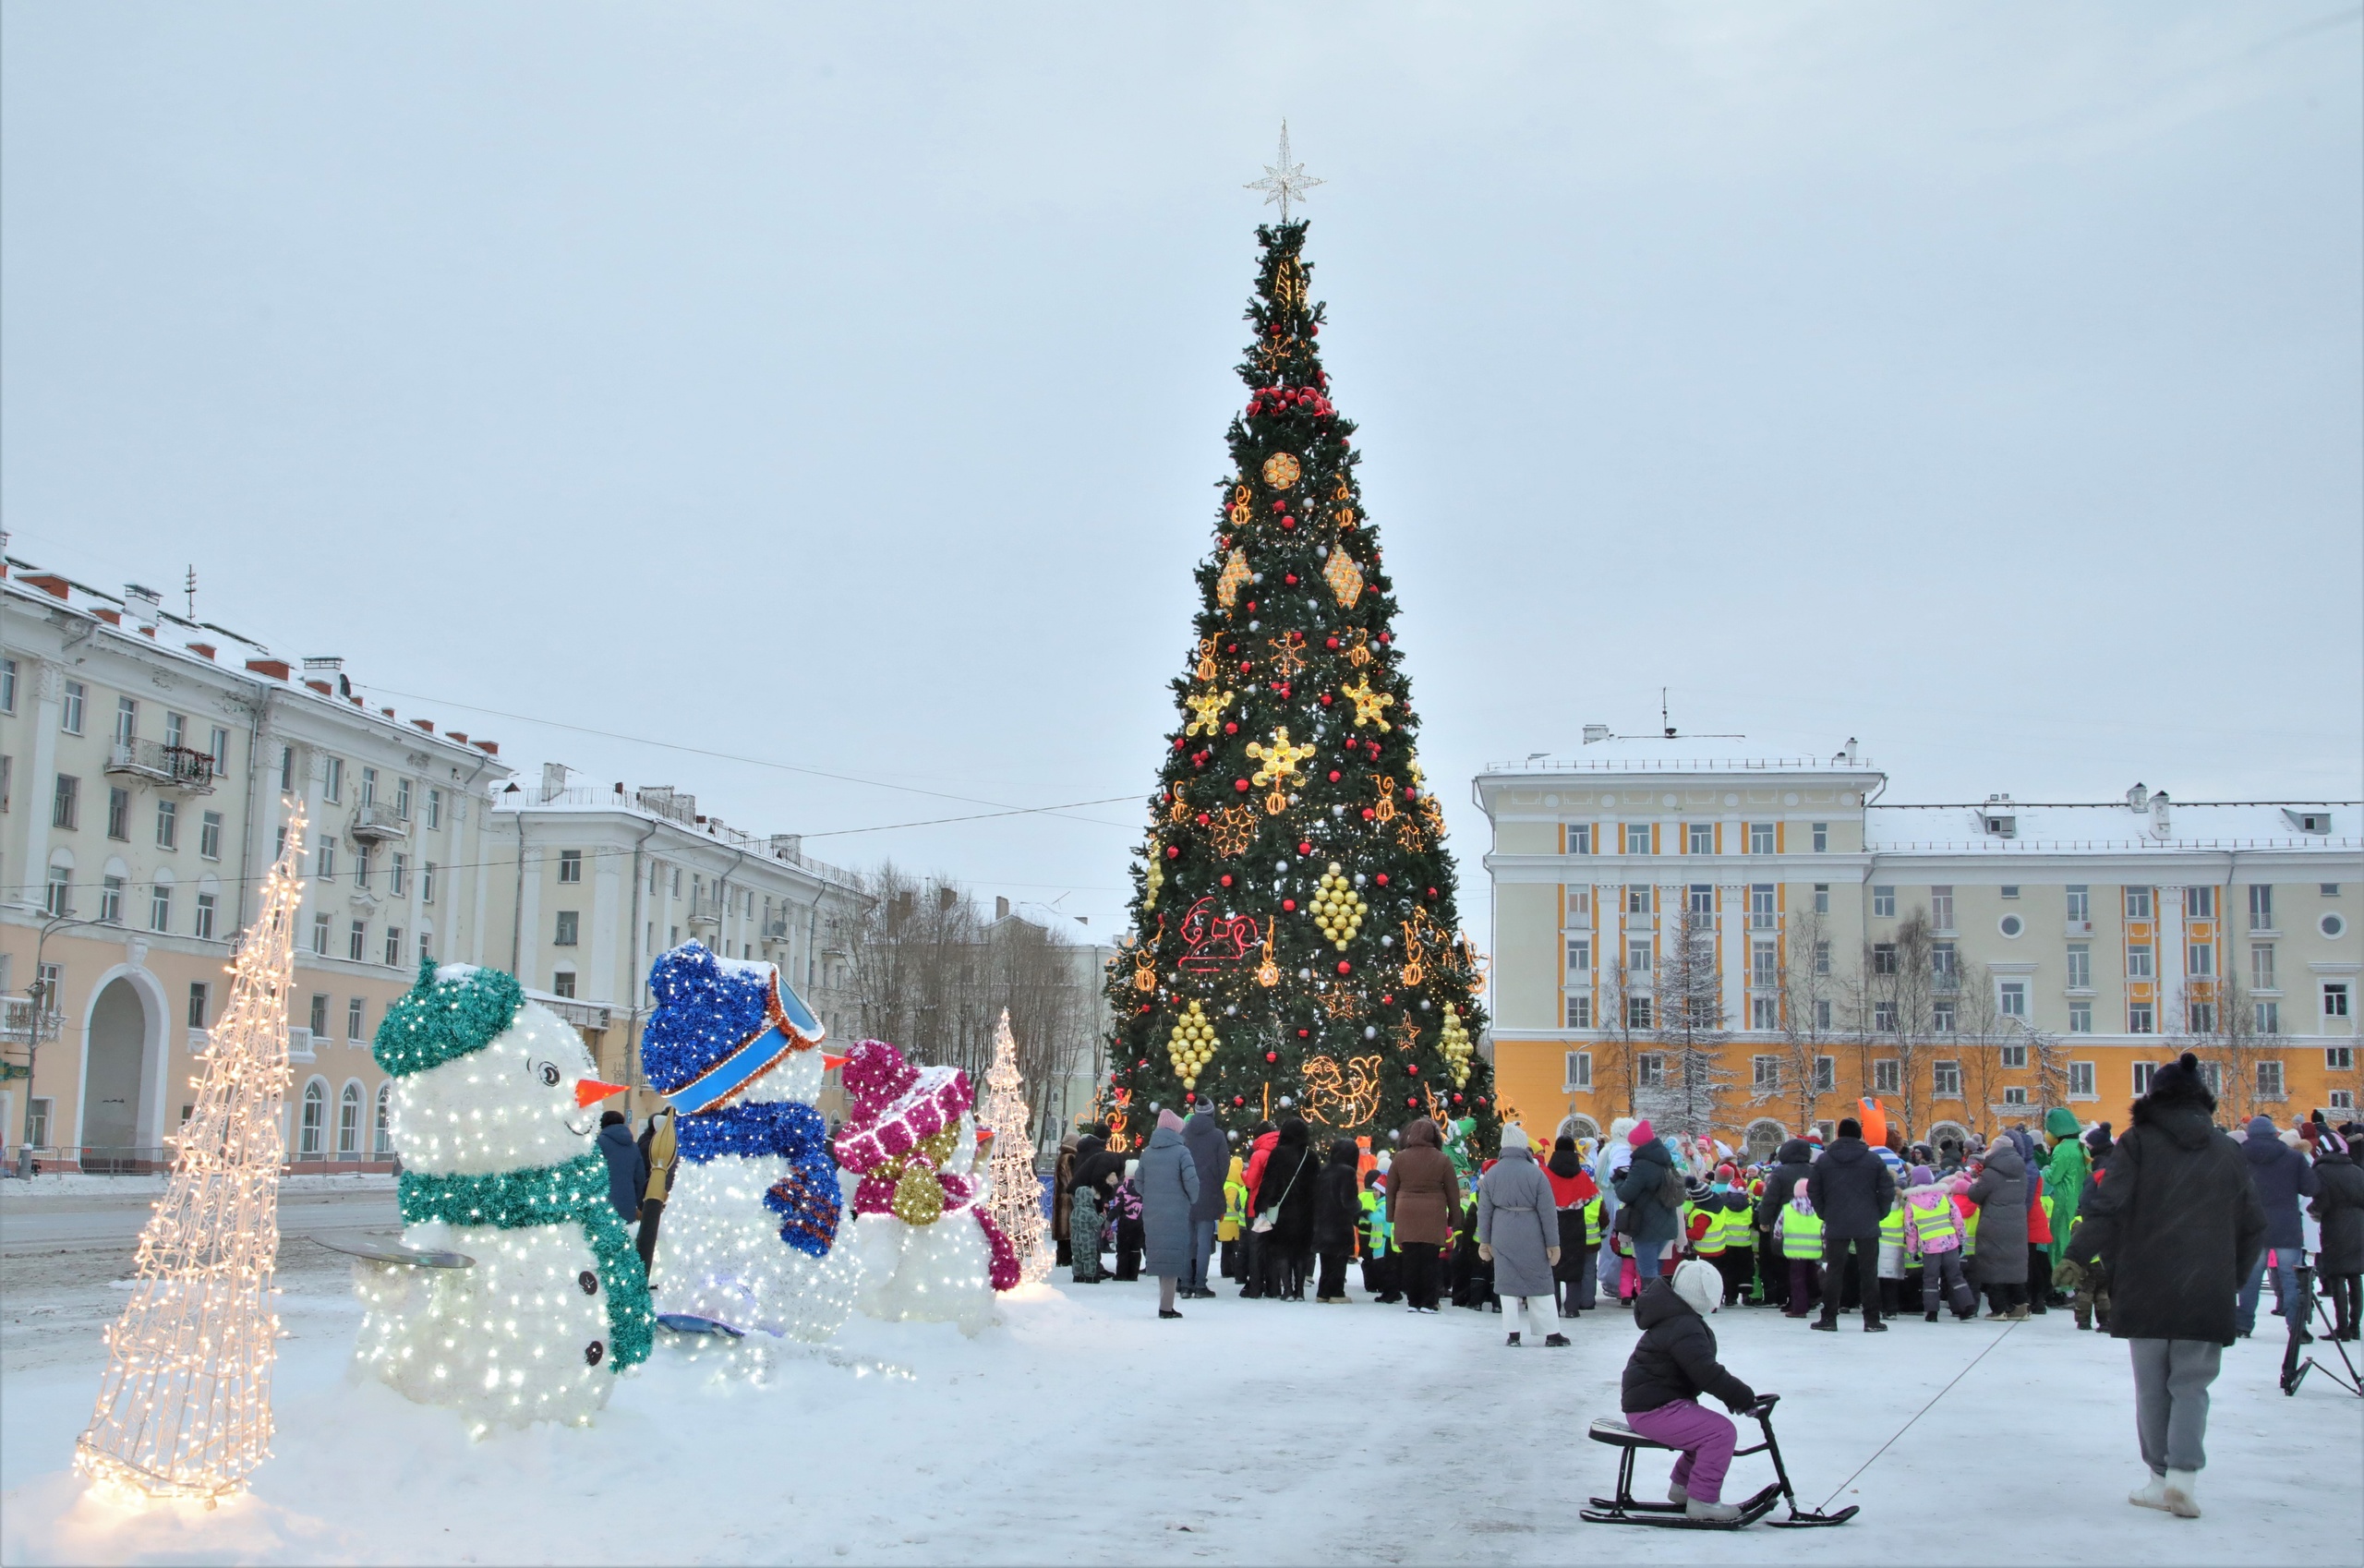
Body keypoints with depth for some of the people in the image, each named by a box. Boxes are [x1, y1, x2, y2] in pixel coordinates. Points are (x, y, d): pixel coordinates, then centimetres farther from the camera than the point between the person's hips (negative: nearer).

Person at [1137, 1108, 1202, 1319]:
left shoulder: (1147, 1152, 8)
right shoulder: (1181, 1151, -8)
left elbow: (1138, 1182, 11)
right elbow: (1191, 1181, -14)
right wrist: (1193, 1200, 4)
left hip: (1151, 1213, 5)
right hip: (1176, 1213, -5)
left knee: (1161, 1256, 15)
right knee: (1174, 1257, -1)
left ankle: (1165, 1301, 19)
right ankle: (1166, 1306, -3)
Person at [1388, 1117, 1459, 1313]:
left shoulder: (1400, 1158, 3)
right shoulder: (1442, 1160, -1)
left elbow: (1391, 1189, 8)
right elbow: (1453, 1192, 3)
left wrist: (1391, 1216, 16)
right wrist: (1454, 1218, 12)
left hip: (1406, 1216, 1)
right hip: (1433, 1217, -1)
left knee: (1410, 1259, 5)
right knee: (1429, 1260, 1)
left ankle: (1412, 1301, 9)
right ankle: (1427, 1303, 2)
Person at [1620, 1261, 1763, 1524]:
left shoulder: (1676, 1319, 15)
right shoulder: (1684, 1329, -20)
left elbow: (1703, 1371, 19)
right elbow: (1708, 1374, -26)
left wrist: (1735, 1394, 11)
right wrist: (1744, 1397, -18)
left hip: (1648, 1401, 11)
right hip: (1653, 1410, -11)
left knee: (1708, 1427, 22)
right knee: (1722, 1432, -17)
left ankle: (1682, 1486, 34)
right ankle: (1702, 1500, -11)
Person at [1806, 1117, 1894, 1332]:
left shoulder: (1824, 1160, 2)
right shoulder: (1873, 1160, -2)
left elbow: (1813, 1190, 3)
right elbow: (1888, 1190, -3)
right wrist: (1877, 1214, 9)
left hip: (1836, 1225, 1)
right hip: (1867, 1226, -1)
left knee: (1834, 1271, 7)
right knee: (1869, 1272, 5)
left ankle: (1829, 1318, 7)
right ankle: (1871, 1320, 6)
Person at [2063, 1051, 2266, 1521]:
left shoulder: (2138, 1144, -2)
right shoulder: (2229, 1152, 8)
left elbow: (2106, 1208, -11)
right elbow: (2253, 1225, 12)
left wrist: (2078, 1257, -1)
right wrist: (2234, 1276, 23)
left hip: (2146, 1288, -2)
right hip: (2208, 1292, 2)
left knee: (2153, 1386, 9)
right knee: (2192, 1385, 6)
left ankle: (2163, 1477, 11)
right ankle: (2184, 1473, -11)